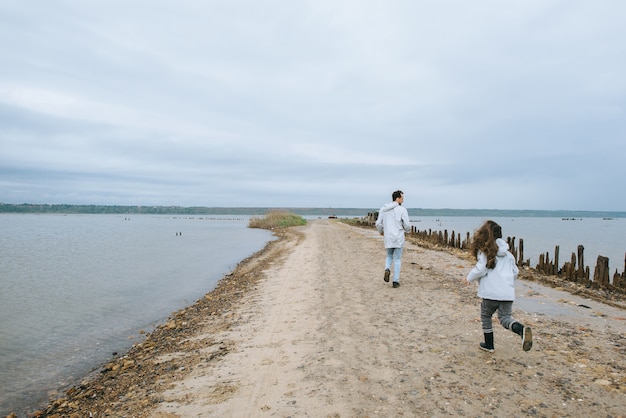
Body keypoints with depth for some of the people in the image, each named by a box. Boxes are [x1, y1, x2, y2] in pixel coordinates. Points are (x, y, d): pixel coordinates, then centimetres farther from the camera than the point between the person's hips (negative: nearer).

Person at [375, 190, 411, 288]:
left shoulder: (383, 209, 3)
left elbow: (378, 224, 4)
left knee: (389, 256, 23)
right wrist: (408, 230, 15)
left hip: (388, 238, 3)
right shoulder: (402, 210, -9)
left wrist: (381, 232, 25)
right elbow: (407, 225, -9)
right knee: (397, 259, 8)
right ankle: (396, 281, 7)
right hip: (399, 238, -3)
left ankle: (387, 269, -6)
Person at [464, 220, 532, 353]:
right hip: (508, 292, 5)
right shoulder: (507, 252, 13)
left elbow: (480, 269, -12)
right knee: (505, 317, 10)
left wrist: (469, 278, 4)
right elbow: (515, 272, 17)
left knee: (486, 316, 16)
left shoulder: (484, 250, -6)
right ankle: (522, 329, -21)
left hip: (491, 292, -5)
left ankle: (489, 345, 23)